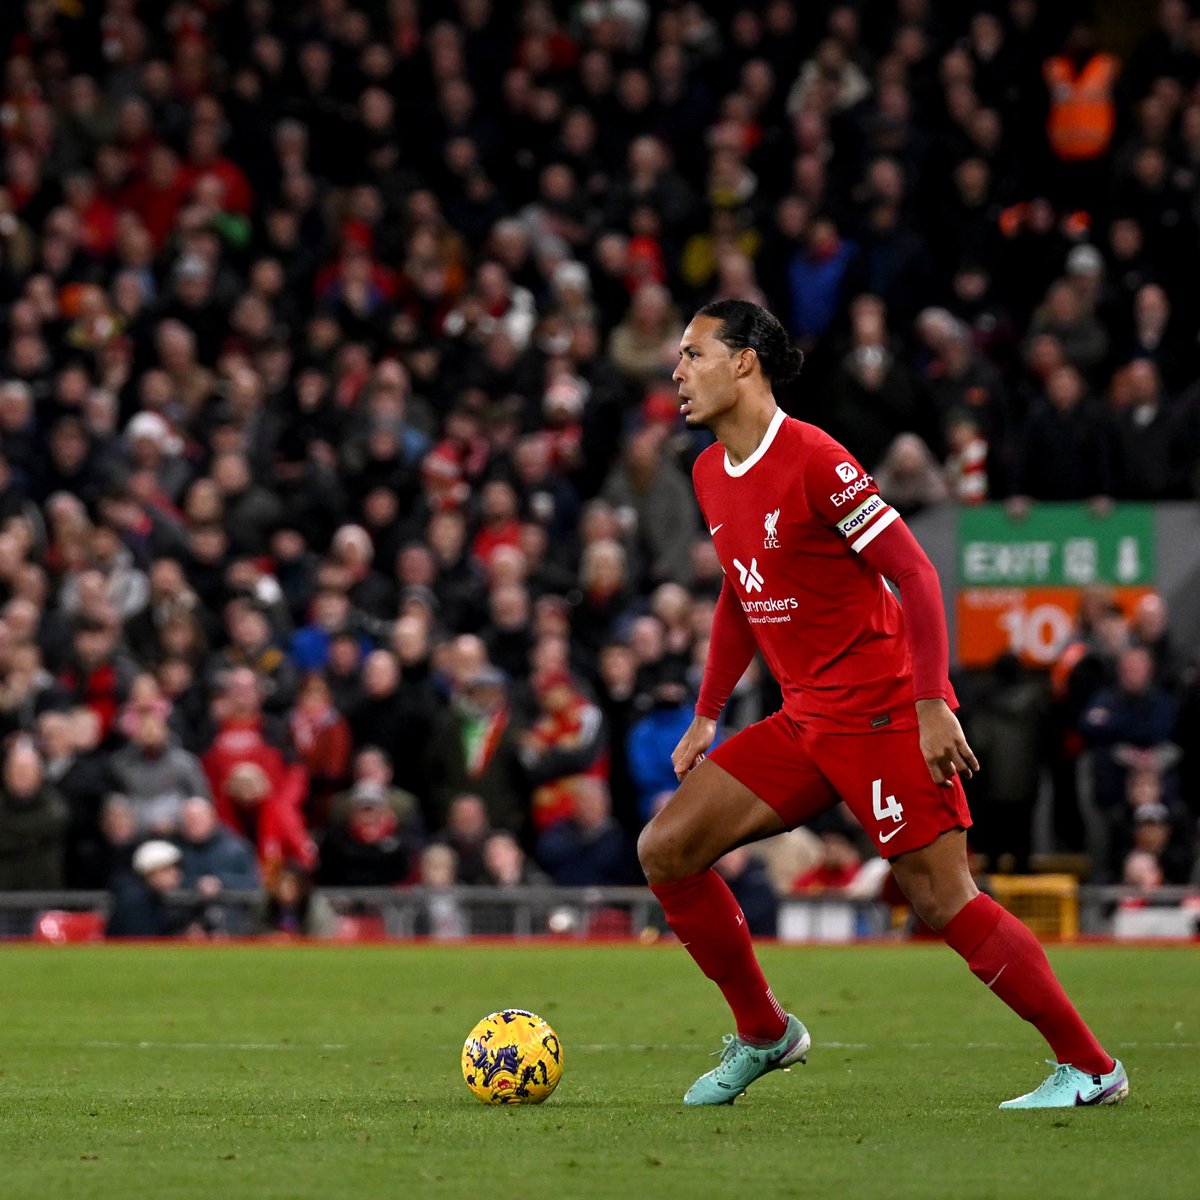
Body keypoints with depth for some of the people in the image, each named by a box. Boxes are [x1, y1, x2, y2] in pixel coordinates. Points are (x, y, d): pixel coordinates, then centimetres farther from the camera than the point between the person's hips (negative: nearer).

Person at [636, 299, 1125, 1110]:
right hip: (805, 721, 8)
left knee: (941, 899, -12)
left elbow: (915, 573, -17)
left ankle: (1090, 1067, -3)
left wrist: (933, 705, -22)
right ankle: (764, 1034, 14)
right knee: (666, 851, 1)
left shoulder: (812, 459, -16)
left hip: (884, 709, -8)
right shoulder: (711, 475, 10)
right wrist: (707, 717, 19)